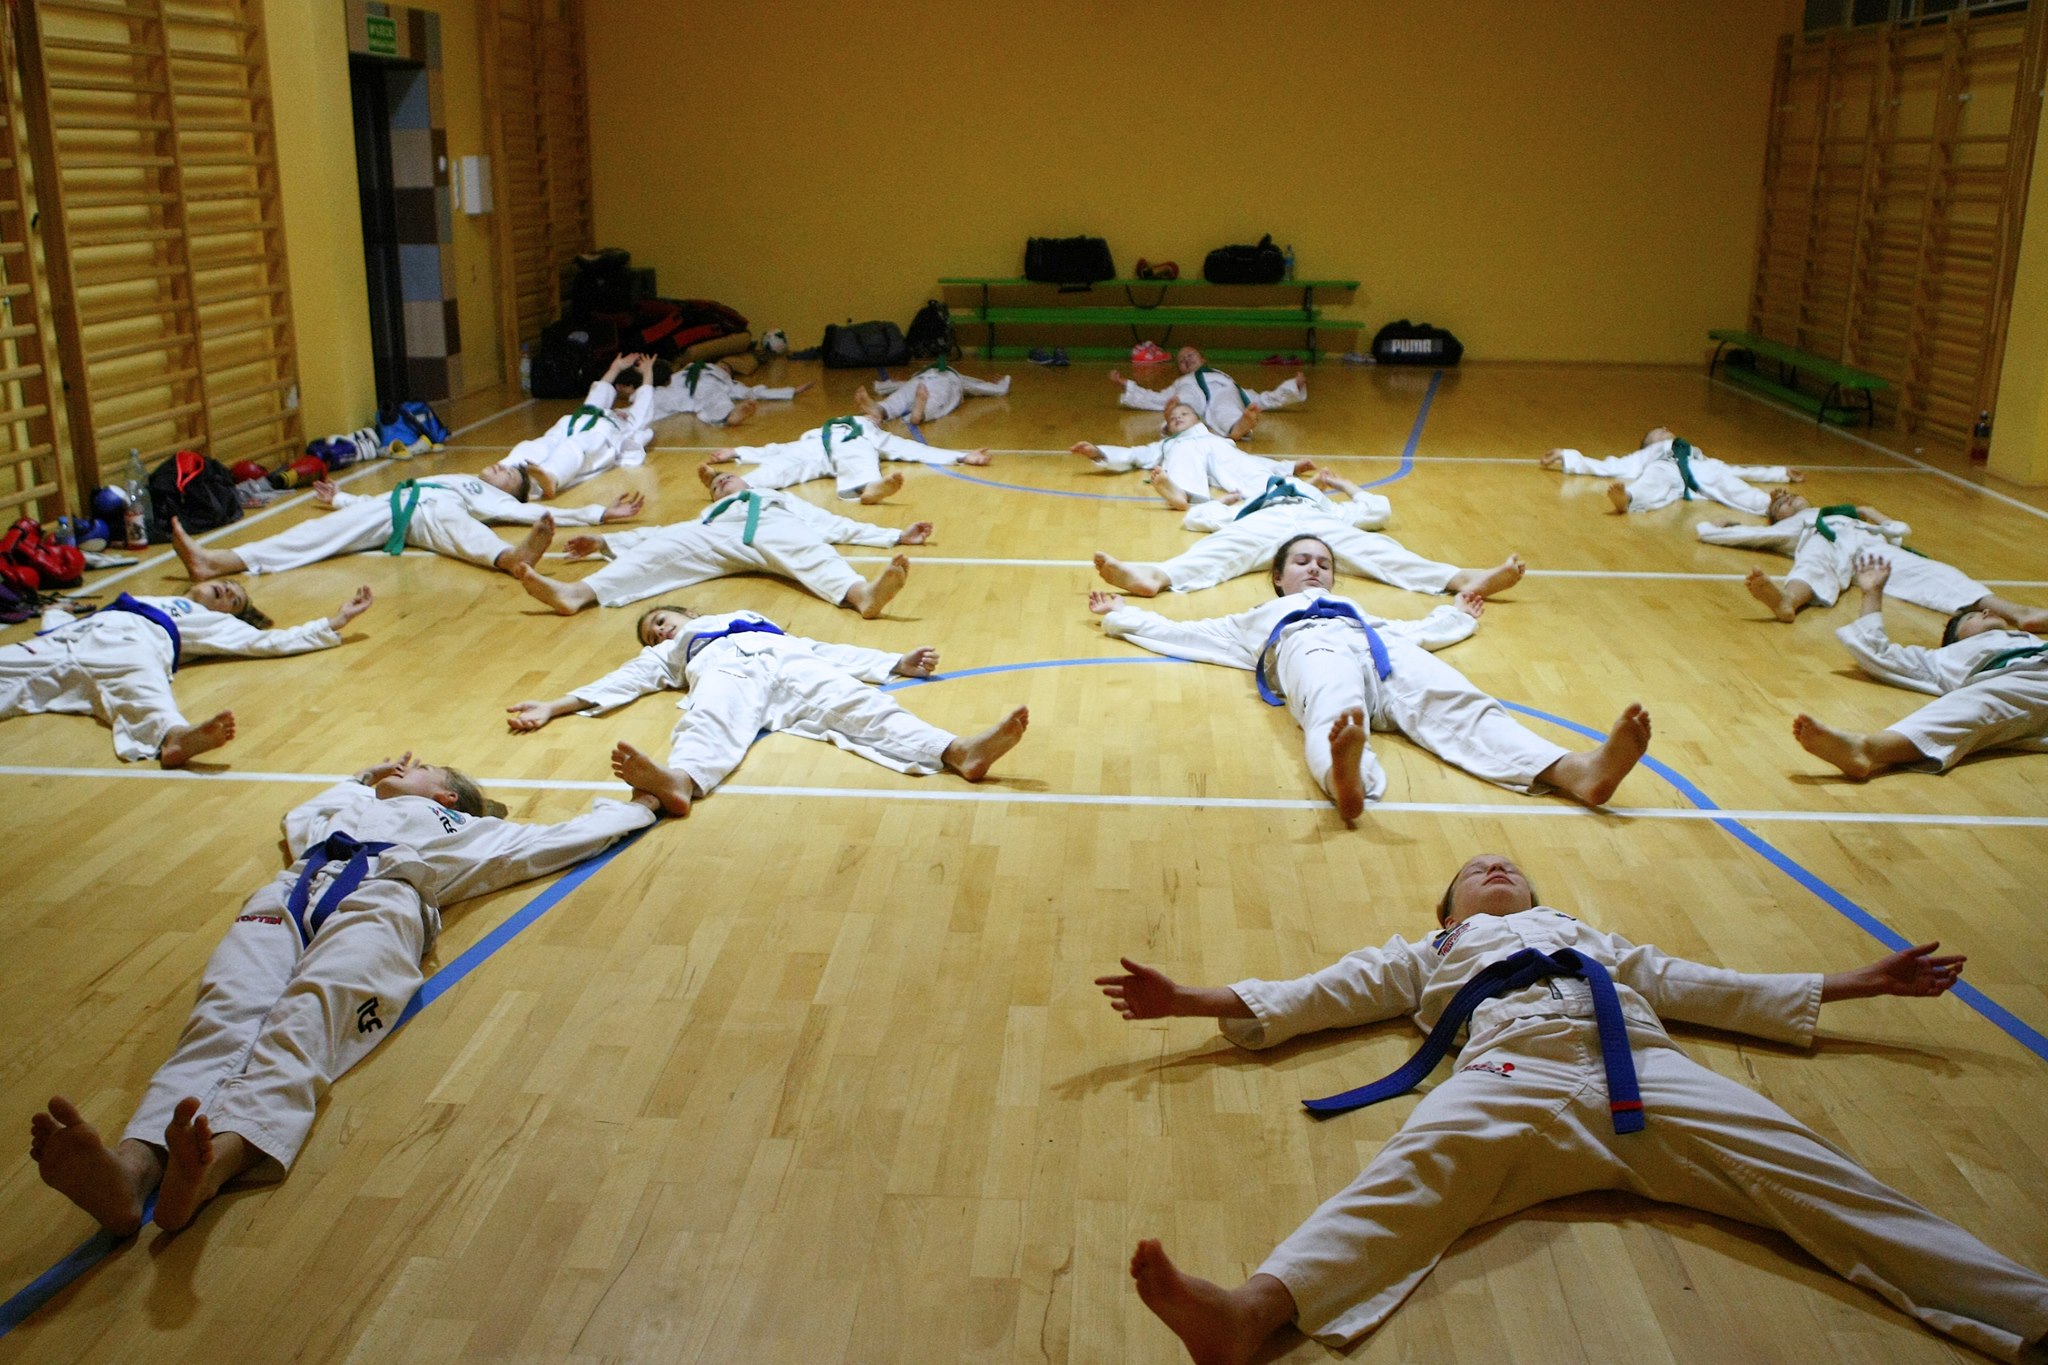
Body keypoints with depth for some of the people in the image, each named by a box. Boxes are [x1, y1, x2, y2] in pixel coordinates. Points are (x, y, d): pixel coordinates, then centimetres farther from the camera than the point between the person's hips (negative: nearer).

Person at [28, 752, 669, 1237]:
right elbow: (298, 816, 67)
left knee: (306, 1019, -36)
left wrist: (639, 806, 55)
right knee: (224, 1015, -30)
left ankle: (218, 1158, -66)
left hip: (380, 905, -3)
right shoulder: (348, 807, 48)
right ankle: (131, 1166, -59)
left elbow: (557, 840, 43)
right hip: (286, 898, 3)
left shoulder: (463, 830, 39)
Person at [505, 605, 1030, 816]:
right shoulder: (665, 656, 41)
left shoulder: (760, 622, 41)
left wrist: (898, 663, 20)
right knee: (715, 720, -36)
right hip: (726, 675, 0)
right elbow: (620, 682, 29)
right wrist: (553, 707, 16)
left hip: (793, 667, 0)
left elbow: (830, 652, 31)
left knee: (858, 705, -28)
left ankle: (958, 752, -54)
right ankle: (679, 780, -72)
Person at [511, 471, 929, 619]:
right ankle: (578, 593, -48)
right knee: (664, 546, -25)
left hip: (776, 532, -1)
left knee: (802, 546, -35)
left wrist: (897, 536, 21)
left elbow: (838, 526, 32)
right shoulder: (711, 515, 44)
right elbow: (660, 533, 31)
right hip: (722, 540, 1)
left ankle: (861, 594, -67)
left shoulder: (782, 500, 43)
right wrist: (604, 542, 19)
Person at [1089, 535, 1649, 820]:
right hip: (1314, 652, -2)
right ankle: (1345, 778, -80)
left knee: (1456, 705, -29)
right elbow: (1176, 633, 42)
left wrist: (1459, 615, 66)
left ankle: (1577, 771, -57)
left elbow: (1419, 632, 51)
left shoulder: (1359, 611, 47)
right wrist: (1120, 615, 48)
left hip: (1385, 652, 3)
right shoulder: (1258, 620, 41)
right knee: (1331, 714, -42)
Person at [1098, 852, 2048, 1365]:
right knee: (1415, 1176, -33)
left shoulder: (1598, 943, 42)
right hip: (1515, 1078, -3)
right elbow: (1322, 994, 28)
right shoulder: (1428, 959, 36)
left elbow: (1715, 989, 41)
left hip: (1646, 1076, 4)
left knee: (1794, 1169, -19)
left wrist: (1856, 983, 39)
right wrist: (1199, 1001, 17)